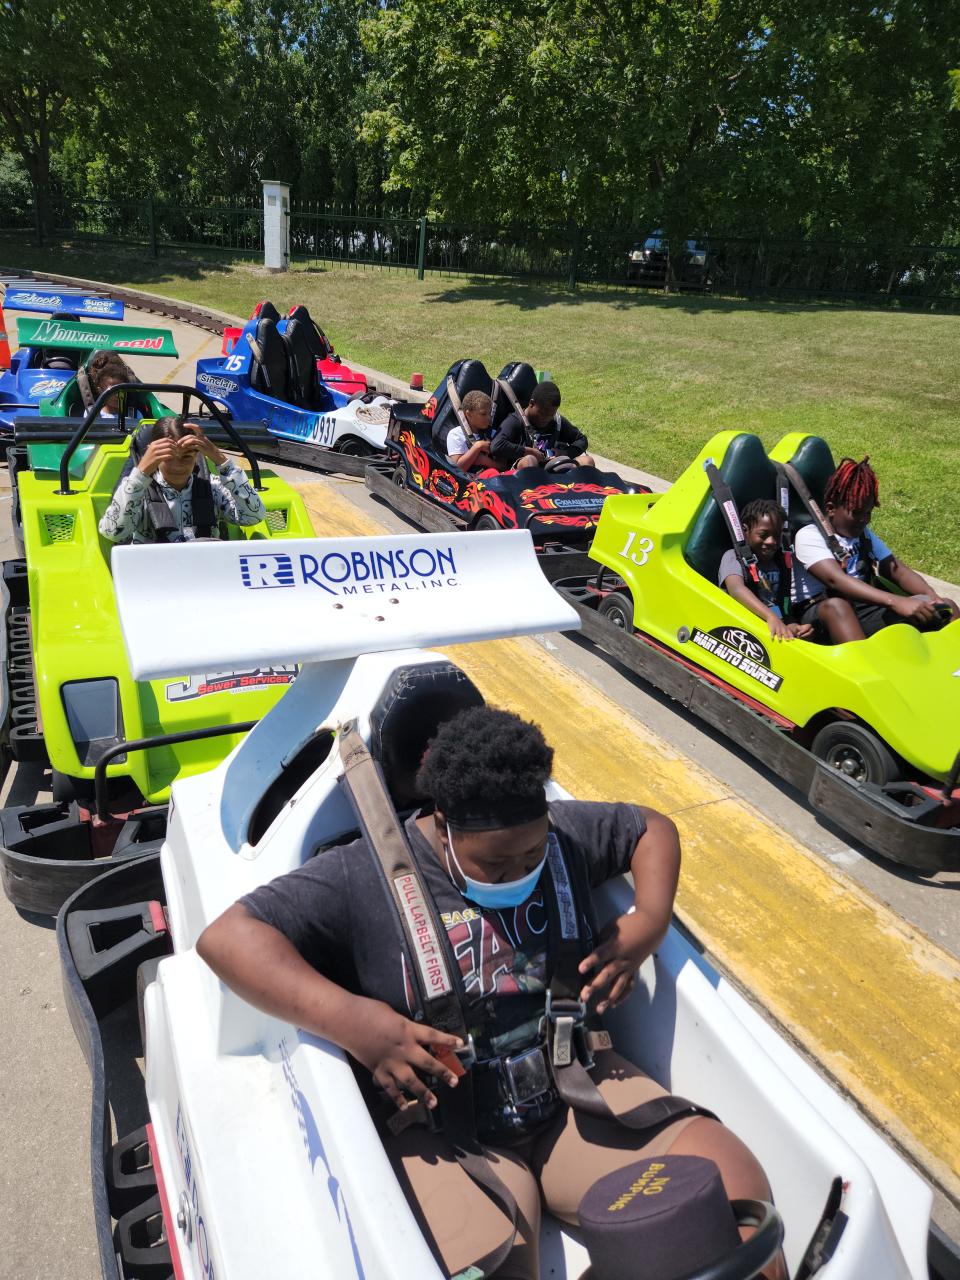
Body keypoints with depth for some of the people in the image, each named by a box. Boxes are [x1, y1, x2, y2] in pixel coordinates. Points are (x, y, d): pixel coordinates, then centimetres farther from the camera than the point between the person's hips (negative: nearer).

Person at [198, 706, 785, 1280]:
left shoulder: (566, 834, -1)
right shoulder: (362, 879, -12)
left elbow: (653, 828, 14)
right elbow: (227, 936, -16)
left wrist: (649, 925, -4)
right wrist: (348, 1019, -26)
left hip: (578, 1092, 4)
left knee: (735, 1183, -13)